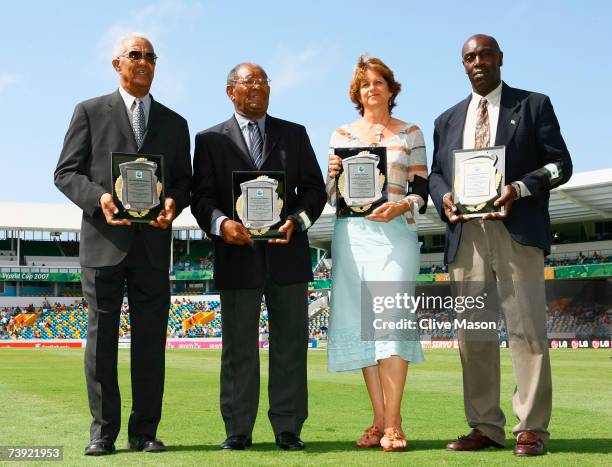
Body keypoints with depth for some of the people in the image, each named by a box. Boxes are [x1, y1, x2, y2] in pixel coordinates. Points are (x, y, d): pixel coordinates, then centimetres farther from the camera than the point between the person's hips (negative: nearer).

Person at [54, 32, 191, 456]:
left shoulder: (174, 123, 17)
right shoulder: (90, 112, 8)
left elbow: (184, 181, 14)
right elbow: (66, 172, 3)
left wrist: (173, 204, -8)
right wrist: (97, 197, -16)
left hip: (153, 245, 2)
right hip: (104, 240, -2)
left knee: (151, 340, 3)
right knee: (101, 337, 0)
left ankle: (145, 431, 11)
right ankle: (103, 432, 8)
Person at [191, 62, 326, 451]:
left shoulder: (295, 135, 14)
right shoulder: (210, 140, 10)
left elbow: (314, 188, 9)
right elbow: (202, 197, 3)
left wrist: (297, 220, -10)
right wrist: (221, 223, -17)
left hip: (287, 254, 1)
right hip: (237, 256, -1)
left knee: (290, 345, 3)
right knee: (238, 349, 3)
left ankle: (288, 429, 11)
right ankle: (238, 430, 12)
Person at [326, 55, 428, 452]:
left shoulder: (410, 134, 11)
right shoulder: (341, 135, 15)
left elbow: (422, 190, 7)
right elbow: (332, 197, 14)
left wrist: (403, 205, -13)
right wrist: (333, 175, -7)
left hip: (396, 231, -2)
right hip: (352, 234, 2)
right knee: (362, 323, -2)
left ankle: (393, 424, -13)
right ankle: (380, 420, 3)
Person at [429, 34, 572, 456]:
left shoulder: (534, 105, 9)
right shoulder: (448, 120, 22)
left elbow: (560, 164, 3)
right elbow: (436, 173, 20)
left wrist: (518, 189, -14)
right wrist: (443, 197, -3)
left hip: (517, 231, -4)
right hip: (466, 234, 4)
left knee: (527, 328, -6)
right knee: (473, 334, 3)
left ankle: (532, 428, -1)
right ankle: (485, 427, 9)